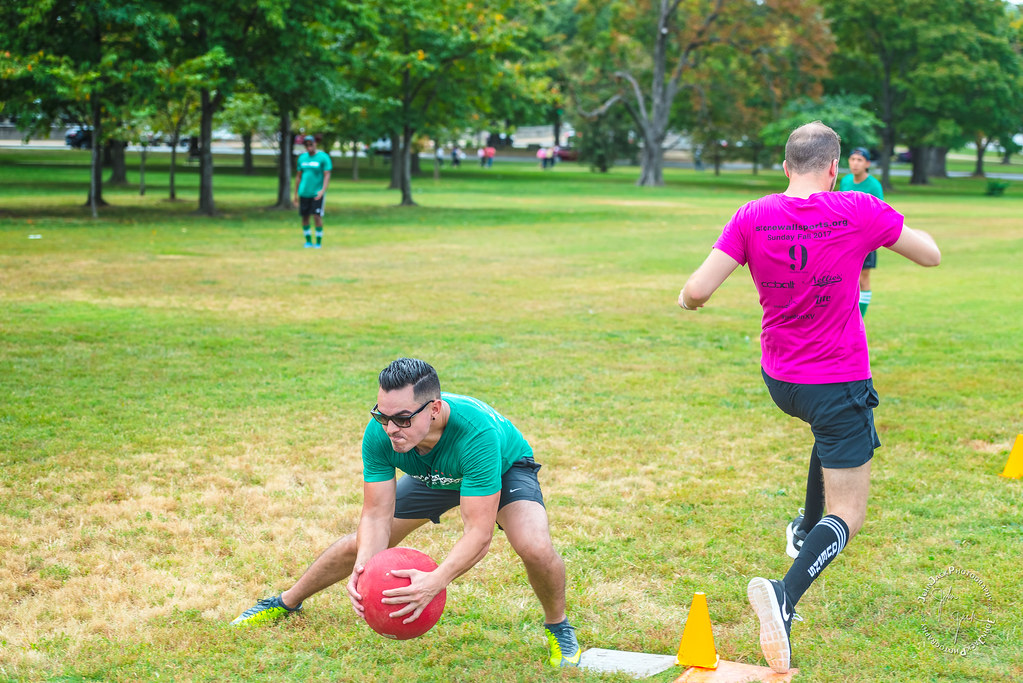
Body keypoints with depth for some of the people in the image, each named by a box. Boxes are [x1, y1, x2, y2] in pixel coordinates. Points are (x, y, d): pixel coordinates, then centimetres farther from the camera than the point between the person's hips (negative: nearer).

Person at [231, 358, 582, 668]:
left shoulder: (477, 432, -47)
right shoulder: (379, 433, -33)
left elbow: (479, 533, -46)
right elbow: (377, 515, -27)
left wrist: (435, 581, -62)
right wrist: (364, 566, -47)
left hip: (504, 467, -4)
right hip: (433, 476, 4)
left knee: (534, 548, -30)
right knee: (360, 544, 6)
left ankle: (558, 627, 2)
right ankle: (285, 603, 35)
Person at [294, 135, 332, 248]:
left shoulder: (323, 157, -4)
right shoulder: (302, 158, 9)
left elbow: (327, 175, -9)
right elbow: (298, 175, 15)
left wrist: (323, 190, -22)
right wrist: (296, 193, 13)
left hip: (317, 193, -4)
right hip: (304, 192, 4)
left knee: (317, 216, -10)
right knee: (304, 217, 5)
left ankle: (319, 242, 0)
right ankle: (308, 241, 17)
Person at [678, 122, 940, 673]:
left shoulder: (752, 218, -9)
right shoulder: (860, 212, -13)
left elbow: (696, 291, -14)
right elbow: (932, 256, 1)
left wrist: (687, 298, 10)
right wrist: (887, 231, 19)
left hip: (779, 380, 5)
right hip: (840, 380, -4)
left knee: (833, 429, 39)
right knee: (848, 515, 1)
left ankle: (806, 528, 47)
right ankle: (786, 594, -25)